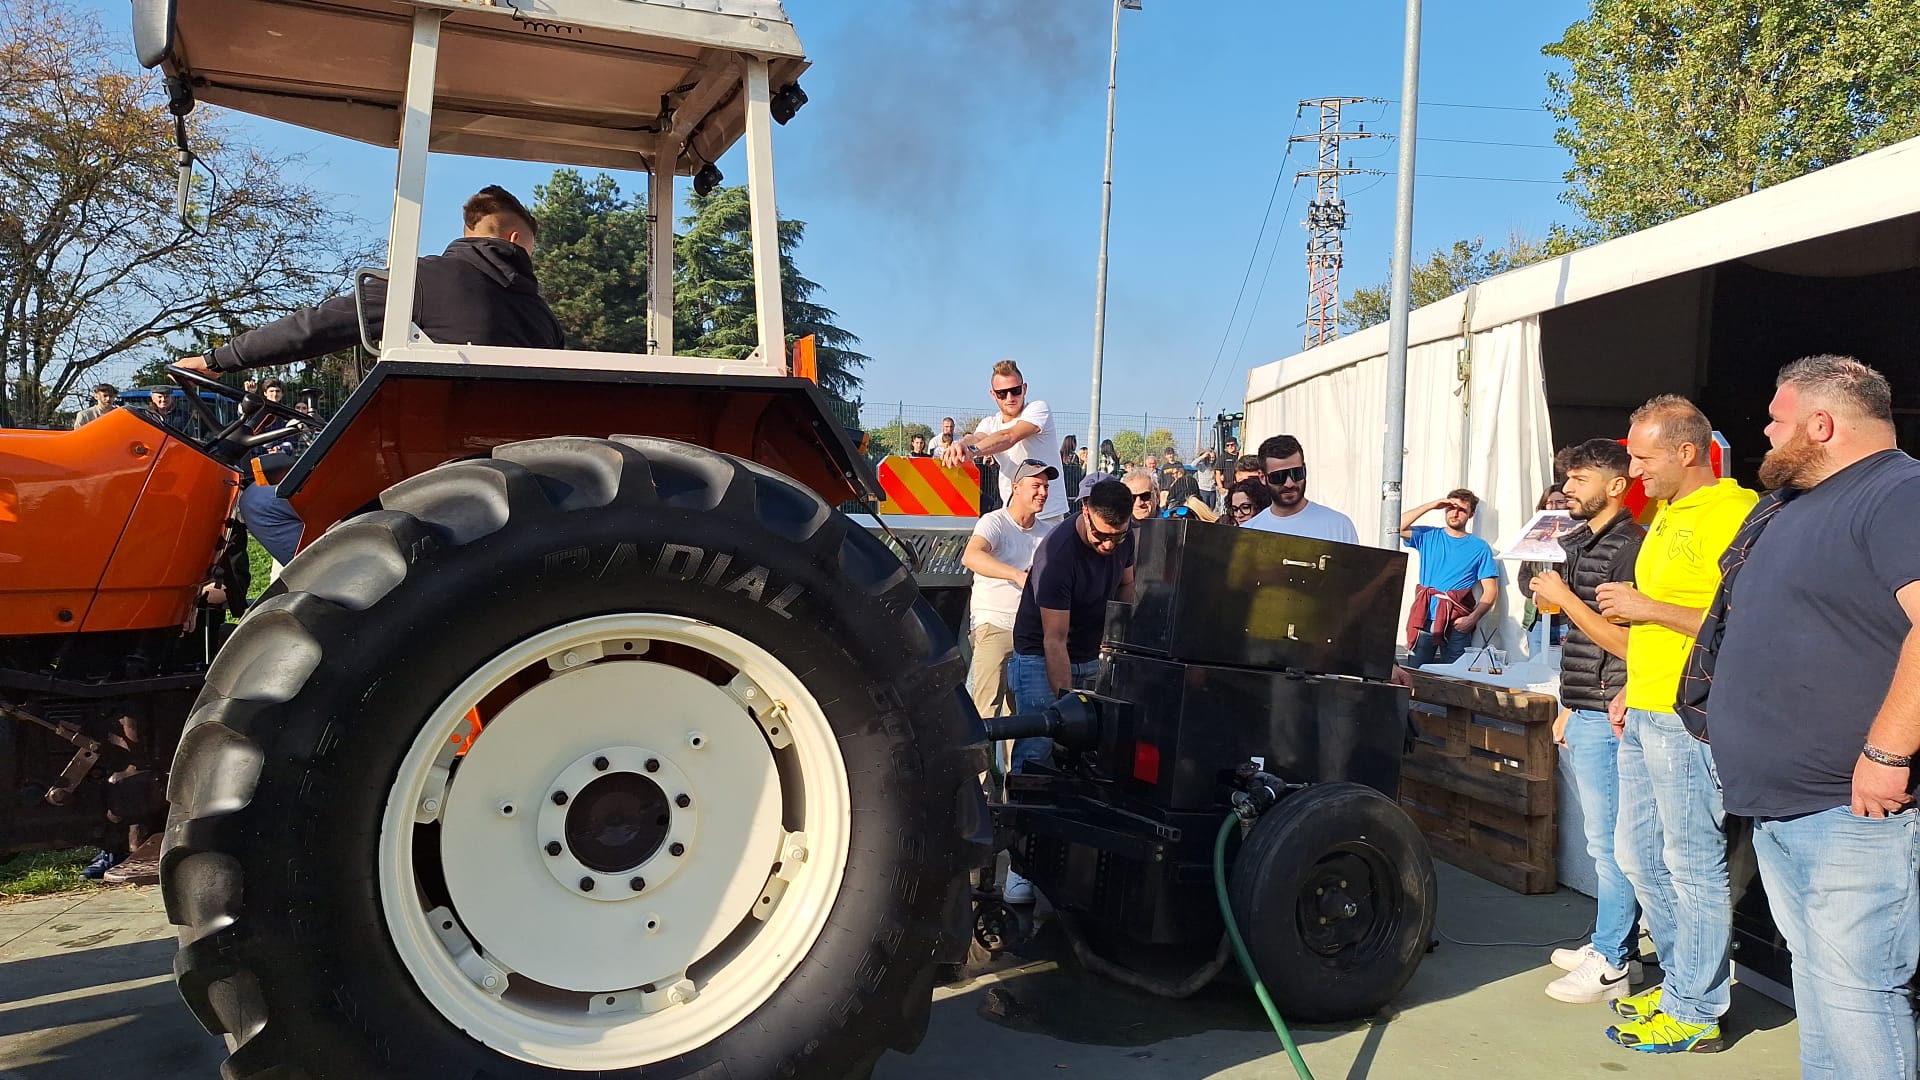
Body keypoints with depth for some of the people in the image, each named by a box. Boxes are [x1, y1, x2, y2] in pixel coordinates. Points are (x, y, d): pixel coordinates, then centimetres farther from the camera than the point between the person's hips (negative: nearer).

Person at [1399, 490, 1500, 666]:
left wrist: (1473, 618, -12)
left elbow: (1491, 590, 2)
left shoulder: (1480, 547, 7)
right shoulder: (1428, 536, 11)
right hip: (1424, 619, 1)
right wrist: (1430, 506, -4)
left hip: (1456, 624, -1)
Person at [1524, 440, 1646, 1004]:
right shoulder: (1584, 545, 15)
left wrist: (1564, 597, -15)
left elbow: (1625, 642, -19)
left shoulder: (1629, 546, -14)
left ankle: (1612, 965, 4)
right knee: (1604, 838, 16)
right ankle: (1608, 943, 25)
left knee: (1609, 841, -3)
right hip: (1584, 712, 10)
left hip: (1606, 718, -10)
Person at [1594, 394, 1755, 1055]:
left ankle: (1695, 1013, 14)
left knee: (1693, 866, 1)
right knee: (1638, 856, 16)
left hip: (1690, 721, -10)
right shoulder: (1667, 515, 16)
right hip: (1644, 717, 10)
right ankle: (1682, 981, 31)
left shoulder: (1733, 513, -14)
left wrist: (1649, 608, -19)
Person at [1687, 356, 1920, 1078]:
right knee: (1815, 981, 17)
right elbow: (1754, 626, 30)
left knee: (1851, 995, -6)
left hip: (1852, 811, -10)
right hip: (1773, 805, 10)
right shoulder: (1788, 508, 18)